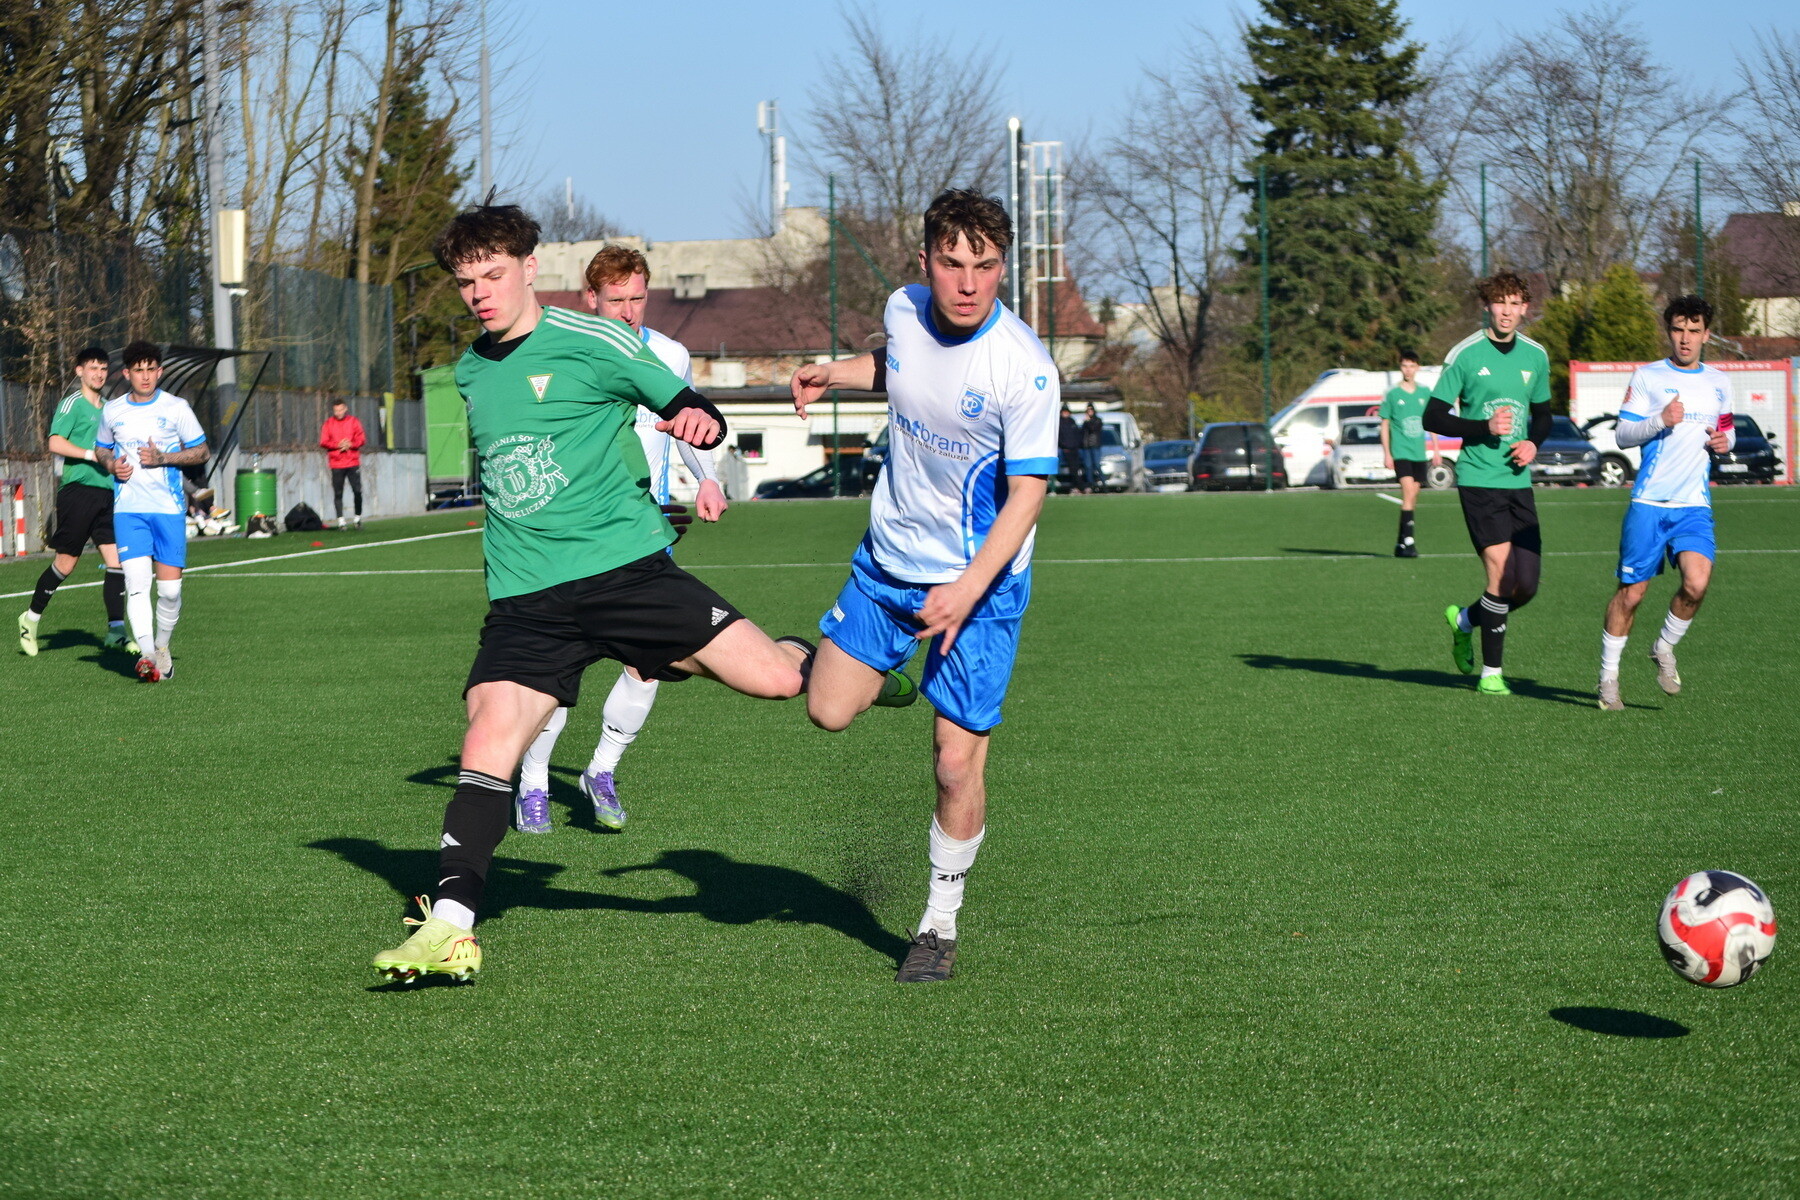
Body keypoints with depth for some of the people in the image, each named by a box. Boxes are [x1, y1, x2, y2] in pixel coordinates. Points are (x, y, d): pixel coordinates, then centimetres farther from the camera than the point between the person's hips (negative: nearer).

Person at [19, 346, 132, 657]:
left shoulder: (107, 408, 19)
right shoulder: (72, 403, -4)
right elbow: (55, 443, -16)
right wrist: (92, 454, -22)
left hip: (106, 492, 7)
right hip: (78, 490, -7)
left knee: (117, 560, -4)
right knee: (65, 564, -2)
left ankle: (116, 631, -2)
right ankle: (31, 618, 16)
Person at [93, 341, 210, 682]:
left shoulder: (176, 408, 0)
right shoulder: (112, 411, 8)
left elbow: (201, 452, 4)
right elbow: (101, 449, 24)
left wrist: (163, 458, -11)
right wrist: (111, 464, 0)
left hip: (169, 509, -1)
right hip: (128, 509, 1)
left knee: (170, 587, -2)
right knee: (136, 580, -16)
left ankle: (162, 648, 20)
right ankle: (146, 654, -24)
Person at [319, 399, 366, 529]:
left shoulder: (353, 421, 6)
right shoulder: (328, 423, 5)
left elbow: (362, 439, 3)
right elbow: (323, 442, -1)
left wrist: (350, 445, -14)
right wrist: (338, 445, -14)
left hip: (353, 463, 0)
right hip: (336, 464, 0)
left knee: (357, 491, -2)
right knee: (338, 493, -3)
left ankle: (358, 517, 13)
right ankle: (341, 520, -1)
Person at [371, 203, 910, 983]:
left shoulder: (592, 342, -2)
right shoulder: (469, 373, 15)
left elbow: (690, 410, 2)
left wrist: (697, 419, -21)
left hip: (627, 568, -3)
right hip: (525, 599, 3)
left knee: (773, 679, -12)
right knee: (487, 746, -15)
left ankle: (821, 660, 25)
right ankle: (449, 929, -13)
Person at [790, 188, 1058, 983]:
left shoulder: (1025, 370, -24)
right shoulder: (904, 312, -7)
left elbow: (1027, 493, -21)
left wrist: (968, 588, -30)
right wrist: (836, 373, 1)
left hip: (979, 579, -5)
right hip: (888, 556, 5)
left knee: (957, 759, -7)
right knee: (830, 711, 8)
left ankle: (940, 926, 12)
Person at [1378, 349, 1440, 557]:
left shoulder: (1424, 393, 9)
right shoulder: (1392, 394, -1)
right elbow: (1385, 425, 2)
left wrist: (1435, 450, 12)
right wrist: (1386, 454, -4)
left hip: (1419, 453, 4)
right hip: (1400, 452, -4)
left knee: (1412, 497, 7)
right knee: (1408, 492, -18)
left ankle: (1401, 543, 16)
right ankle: (1407, 540, -20)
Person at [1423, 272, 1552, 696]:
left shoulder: (1536, 356, 10)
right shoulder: (1466, 354, -6)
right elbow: (1433, 417, -5)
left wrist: (1533, 443, 0)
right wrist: (1484, 428, -17)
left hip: (1519, 482, 5)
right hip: (1479, 479, -5)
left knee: (1526, 585, 2)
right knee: (1501, 571, -14)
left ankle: (1464, 620, 30)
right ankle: (1491, 673, -1)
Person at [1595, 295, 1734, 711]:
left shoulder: (1718, 383, 12)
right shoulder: (1647, 377, 1)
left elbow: (1727, 430, 26)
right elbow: (1623, 434, -2)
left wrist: (1725, 441, 2)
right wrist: (1661, 420, -18)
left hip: (1694, 505, 2)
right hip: (1648, 503, -2)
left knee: (1697, 583, -18)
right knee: (1632, 591, -1)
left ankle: (1664, 649, 8)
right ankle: (1608, 675, 14)